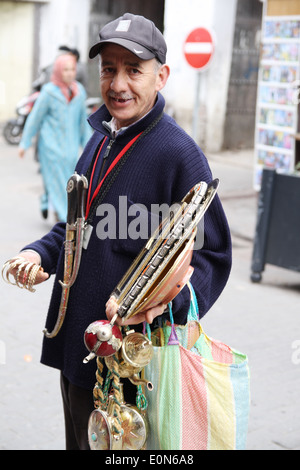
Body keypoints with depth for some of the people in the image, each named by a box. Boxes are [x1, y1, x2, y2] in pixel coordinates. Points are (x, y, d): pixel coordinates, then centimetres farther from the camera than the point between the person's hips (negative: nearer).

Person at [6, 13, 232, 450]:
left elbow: (212, 255, -16)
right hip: (74, 345, 8)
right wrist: (39, 253, 2)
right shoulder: (100, 140, 9)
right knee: (79, 441, 23)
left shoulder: (178, 152, -17)